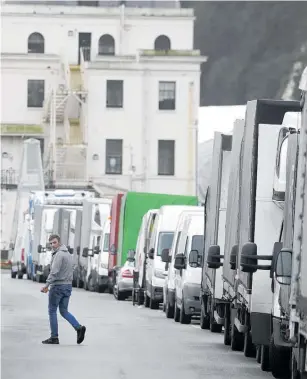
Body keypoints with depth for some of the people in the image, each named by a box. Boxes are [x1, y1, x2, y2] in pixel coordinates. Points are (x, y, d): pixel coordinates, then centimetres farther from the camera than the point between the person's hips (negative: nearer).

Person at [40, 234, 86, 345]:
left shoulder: (59, 254, -15)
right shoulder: (68, 254, 15)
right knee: (64, 311, 12)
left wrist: (47, 285, -24)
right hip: (68, 286, 9)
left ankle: (54, 337, 2)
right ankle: (79, 328, -8)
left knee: (52, 311, 2)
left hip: (58, 286, -9)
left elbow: (54, 271, -23)